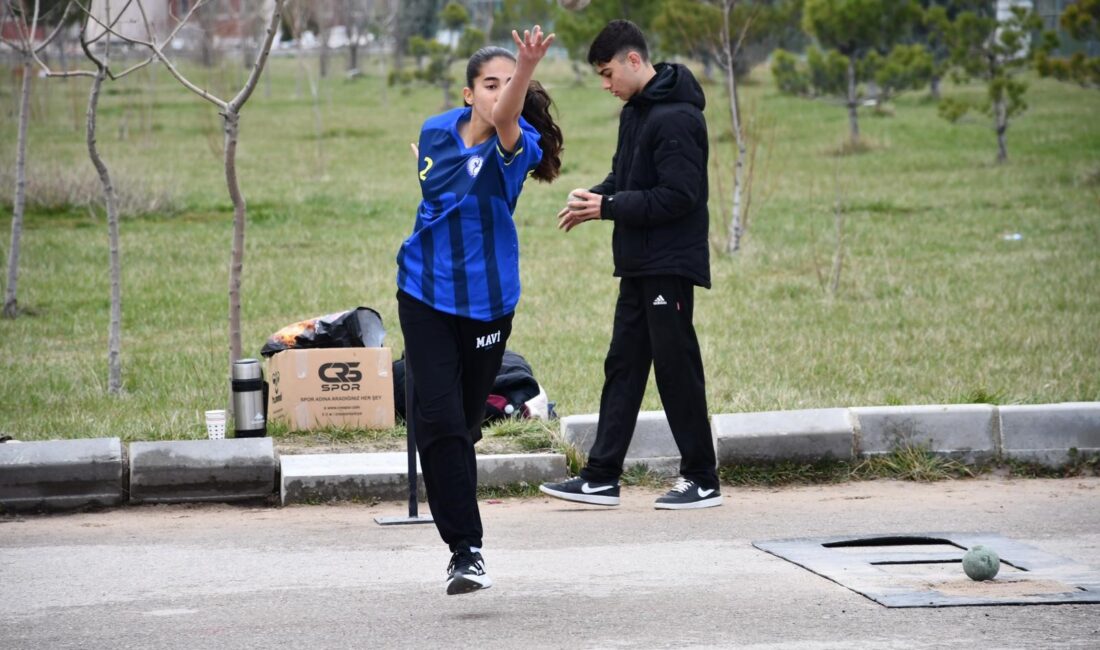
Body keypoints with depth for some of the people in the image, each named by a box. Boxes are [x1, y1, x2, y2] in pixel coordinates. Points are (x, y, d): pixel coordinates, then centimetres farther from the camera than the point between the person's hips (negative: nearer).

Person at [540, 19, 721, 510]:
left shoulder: (675, 118, -18)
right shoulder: (635, 111, 13)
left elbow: (679, 195, -22)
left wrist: (607, 207, -18)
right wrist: (593, 198, 0)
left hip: (670, 266, -10)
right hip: (639, 265, 10)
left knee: (677, 369, -2)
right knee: (623, 367, 10)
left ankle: (702, 480, 7)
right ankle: (601, 478, 13)